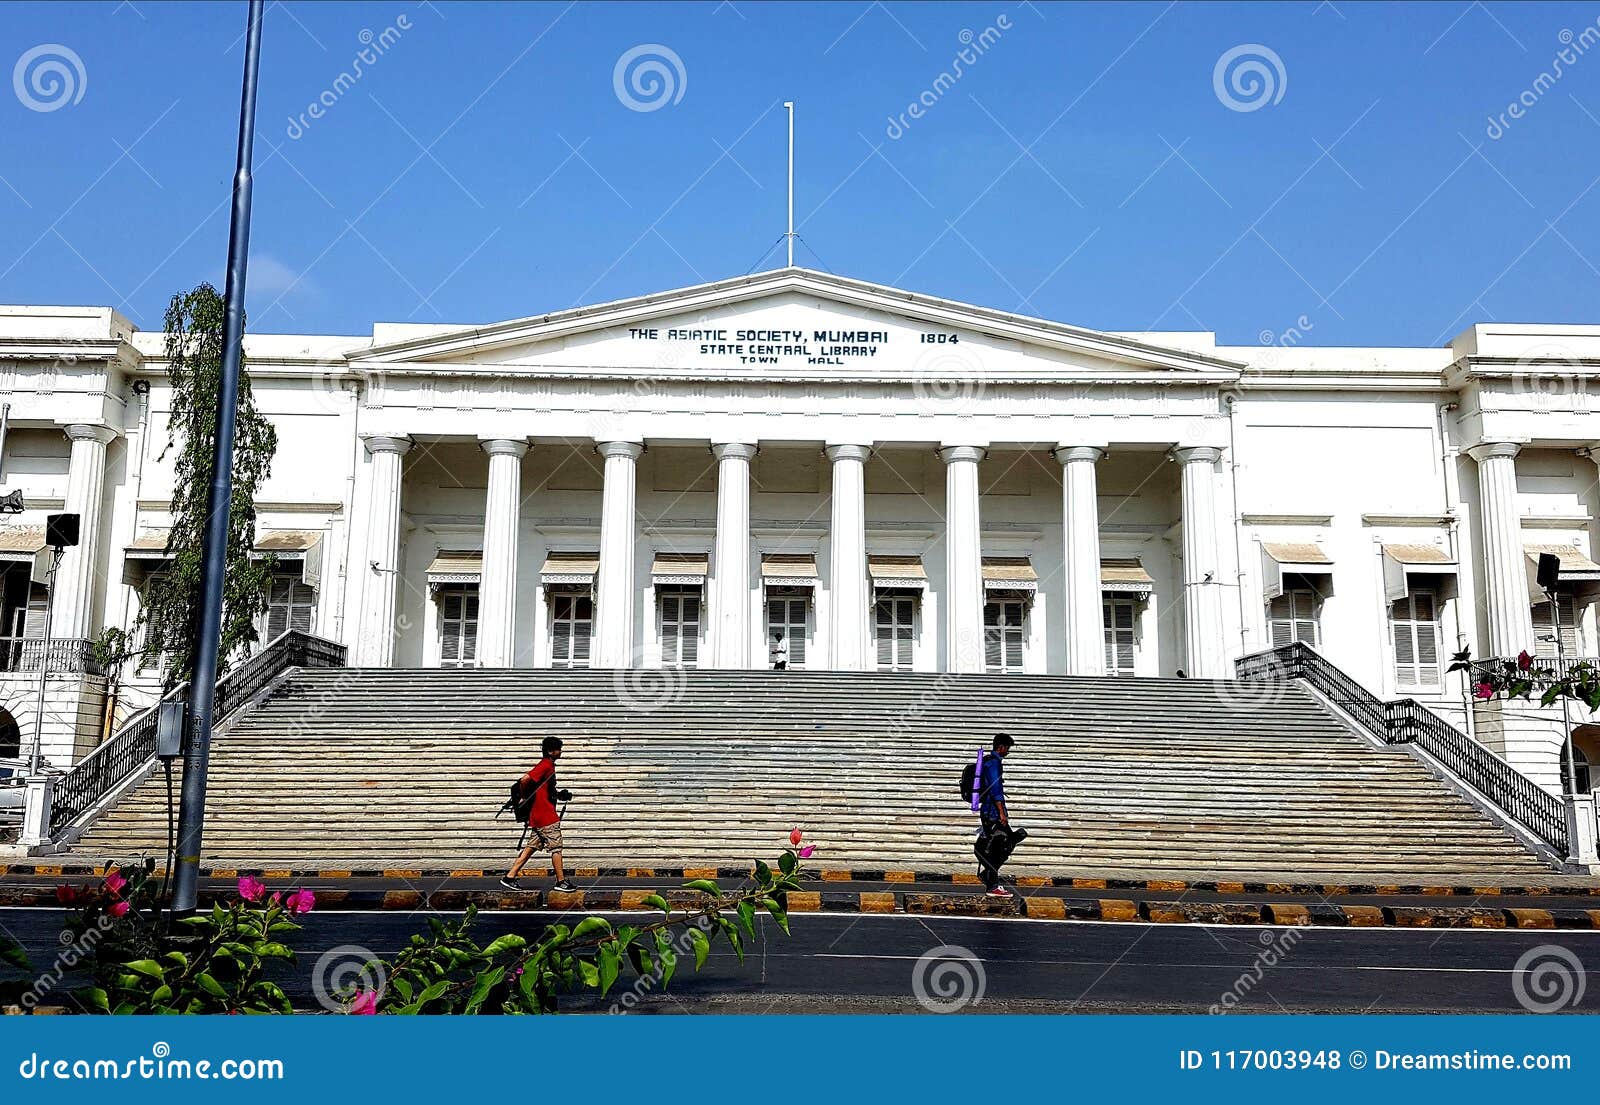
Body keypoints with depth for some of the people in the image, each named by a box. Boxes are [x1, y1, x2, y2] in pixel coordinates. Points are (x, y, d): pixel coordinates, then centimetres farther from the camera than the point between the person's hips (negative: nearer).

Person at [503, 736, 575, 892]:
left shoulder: (548, 765, 17)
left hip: (537, 815, 10)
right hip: (546, 814, -10)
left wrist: (559, 795, 11)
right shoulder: (546, 765, -14)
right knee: (556, 847, -3)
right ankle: (561, 882, 3)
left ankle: (510, 877, 11)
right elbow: (525, 779, -24)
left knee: (532, 847, 11)